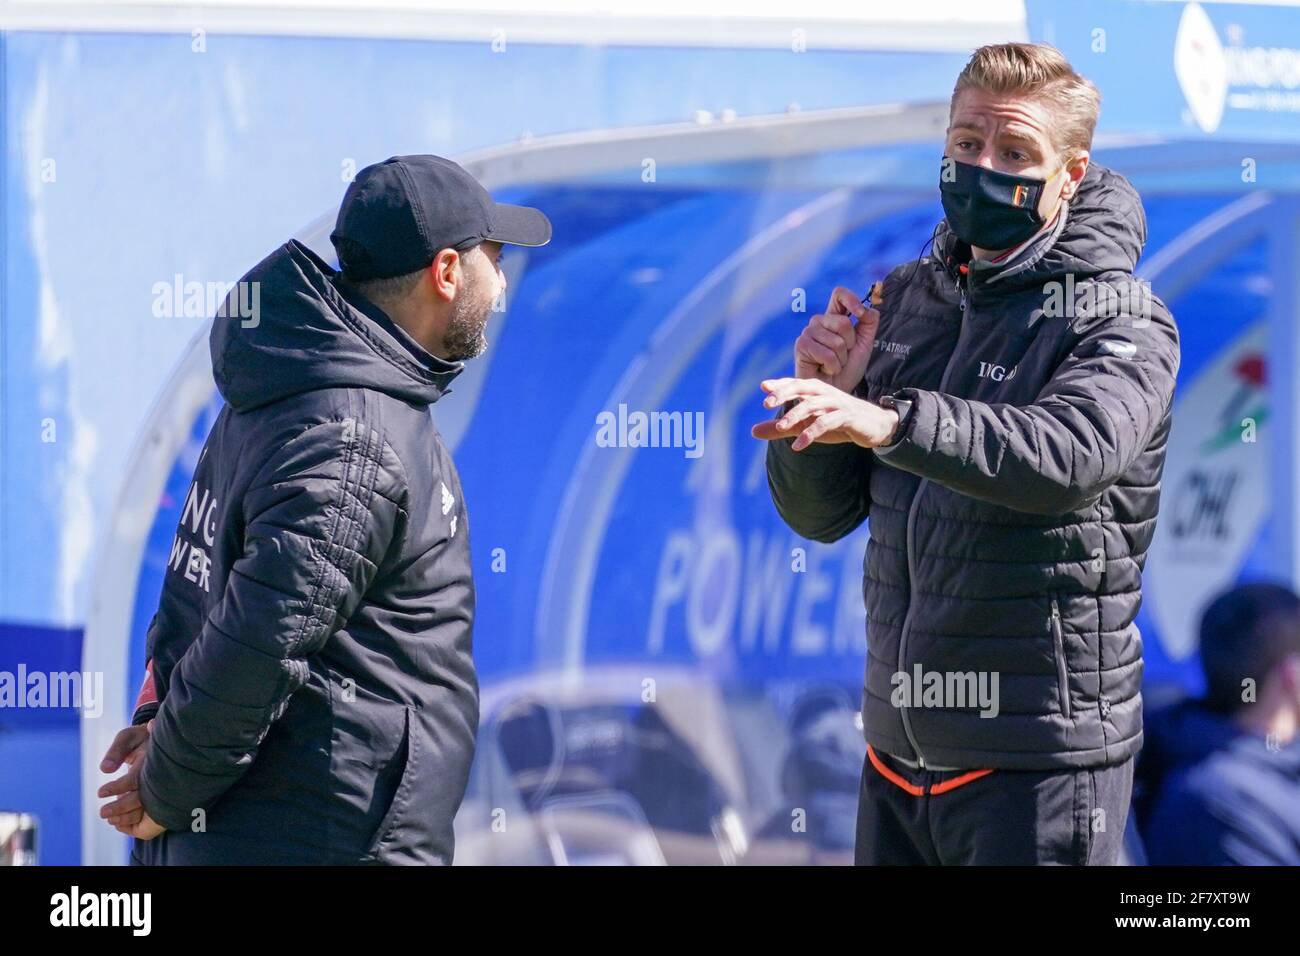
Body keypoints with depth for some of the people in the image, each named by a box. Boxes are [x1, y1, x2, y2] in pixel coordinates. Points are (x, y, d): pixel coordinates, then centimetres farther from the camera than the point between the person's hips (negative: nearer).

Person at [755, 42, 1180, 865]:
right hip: (899, 744, 6)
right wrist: (828, 396, -8)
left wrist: (890, 421, -42)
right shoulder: (904, 300, 11)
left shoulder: (1124, 323, -7)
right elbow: (819, 514, 12)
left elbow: (1072, 452, -29)